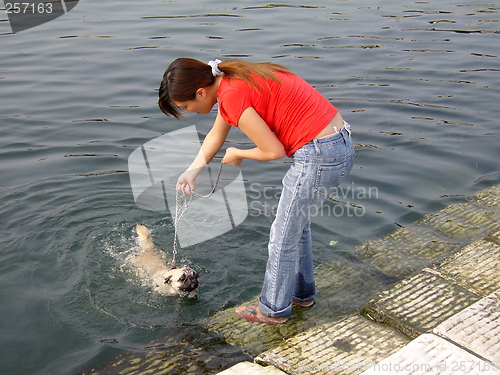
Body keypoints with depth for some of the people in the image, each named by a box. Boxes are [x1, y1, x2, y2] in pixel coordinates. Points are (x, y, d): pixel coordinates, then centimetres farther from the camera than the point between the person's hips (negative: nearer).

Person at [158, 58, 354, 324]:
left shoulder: (233, 96, -21)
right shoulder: (229, 78, 9)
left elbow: (274, 151, -18)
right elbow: (215, 136, 20)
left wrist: (237, 154, 0)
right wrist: (192, 171, 11)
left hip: (319, 157, -10)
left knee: (283, 235, 7)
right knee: (298, 224, 25)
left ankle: (274, 309, 27)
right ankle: (302, 293, 43)